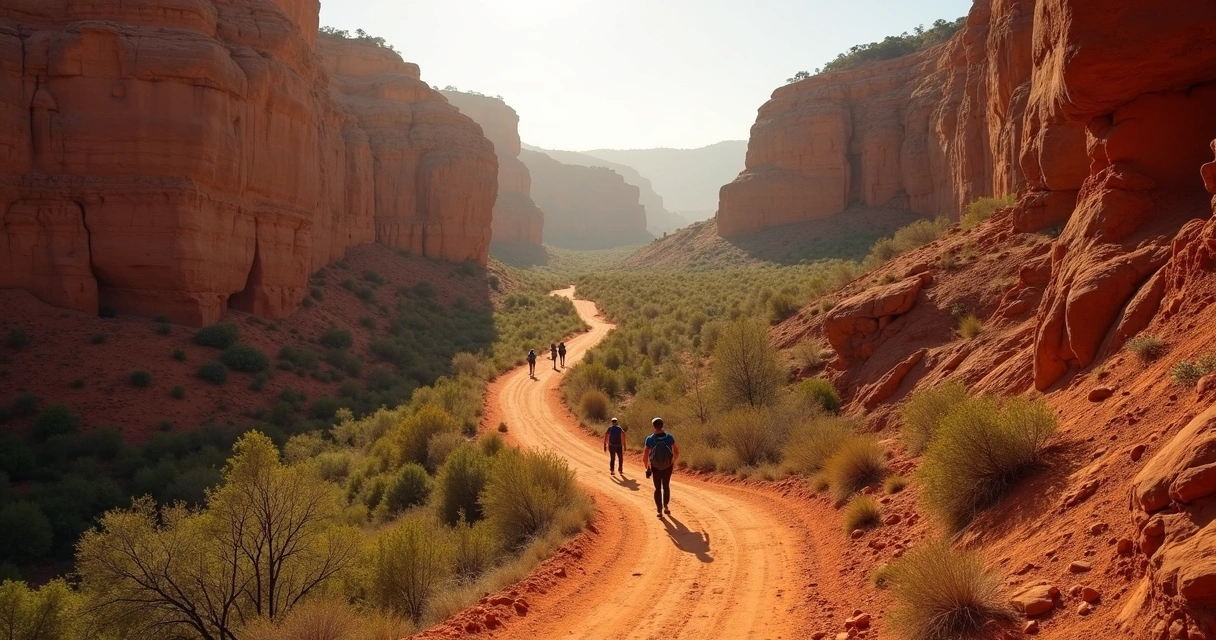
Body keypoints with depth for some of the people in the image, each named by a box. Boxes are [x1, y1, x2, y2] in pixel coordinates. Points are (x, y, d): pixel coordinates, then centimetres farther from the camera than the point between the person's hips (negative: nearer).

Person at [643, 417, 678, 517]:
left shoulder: (650, 439, -16)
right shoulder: (669, 437, -12)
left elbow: (645, 456, -15)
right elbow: (676, 452, -4)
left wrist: (647, 467, 1)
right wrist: (673, 461, 14)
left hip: (655, 467, -1)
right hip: (668, 466, 1)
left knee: (658, 488, 15)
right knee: (666, 487, 25)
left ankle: (659, 510, 15)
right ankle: (666, 507, 32)